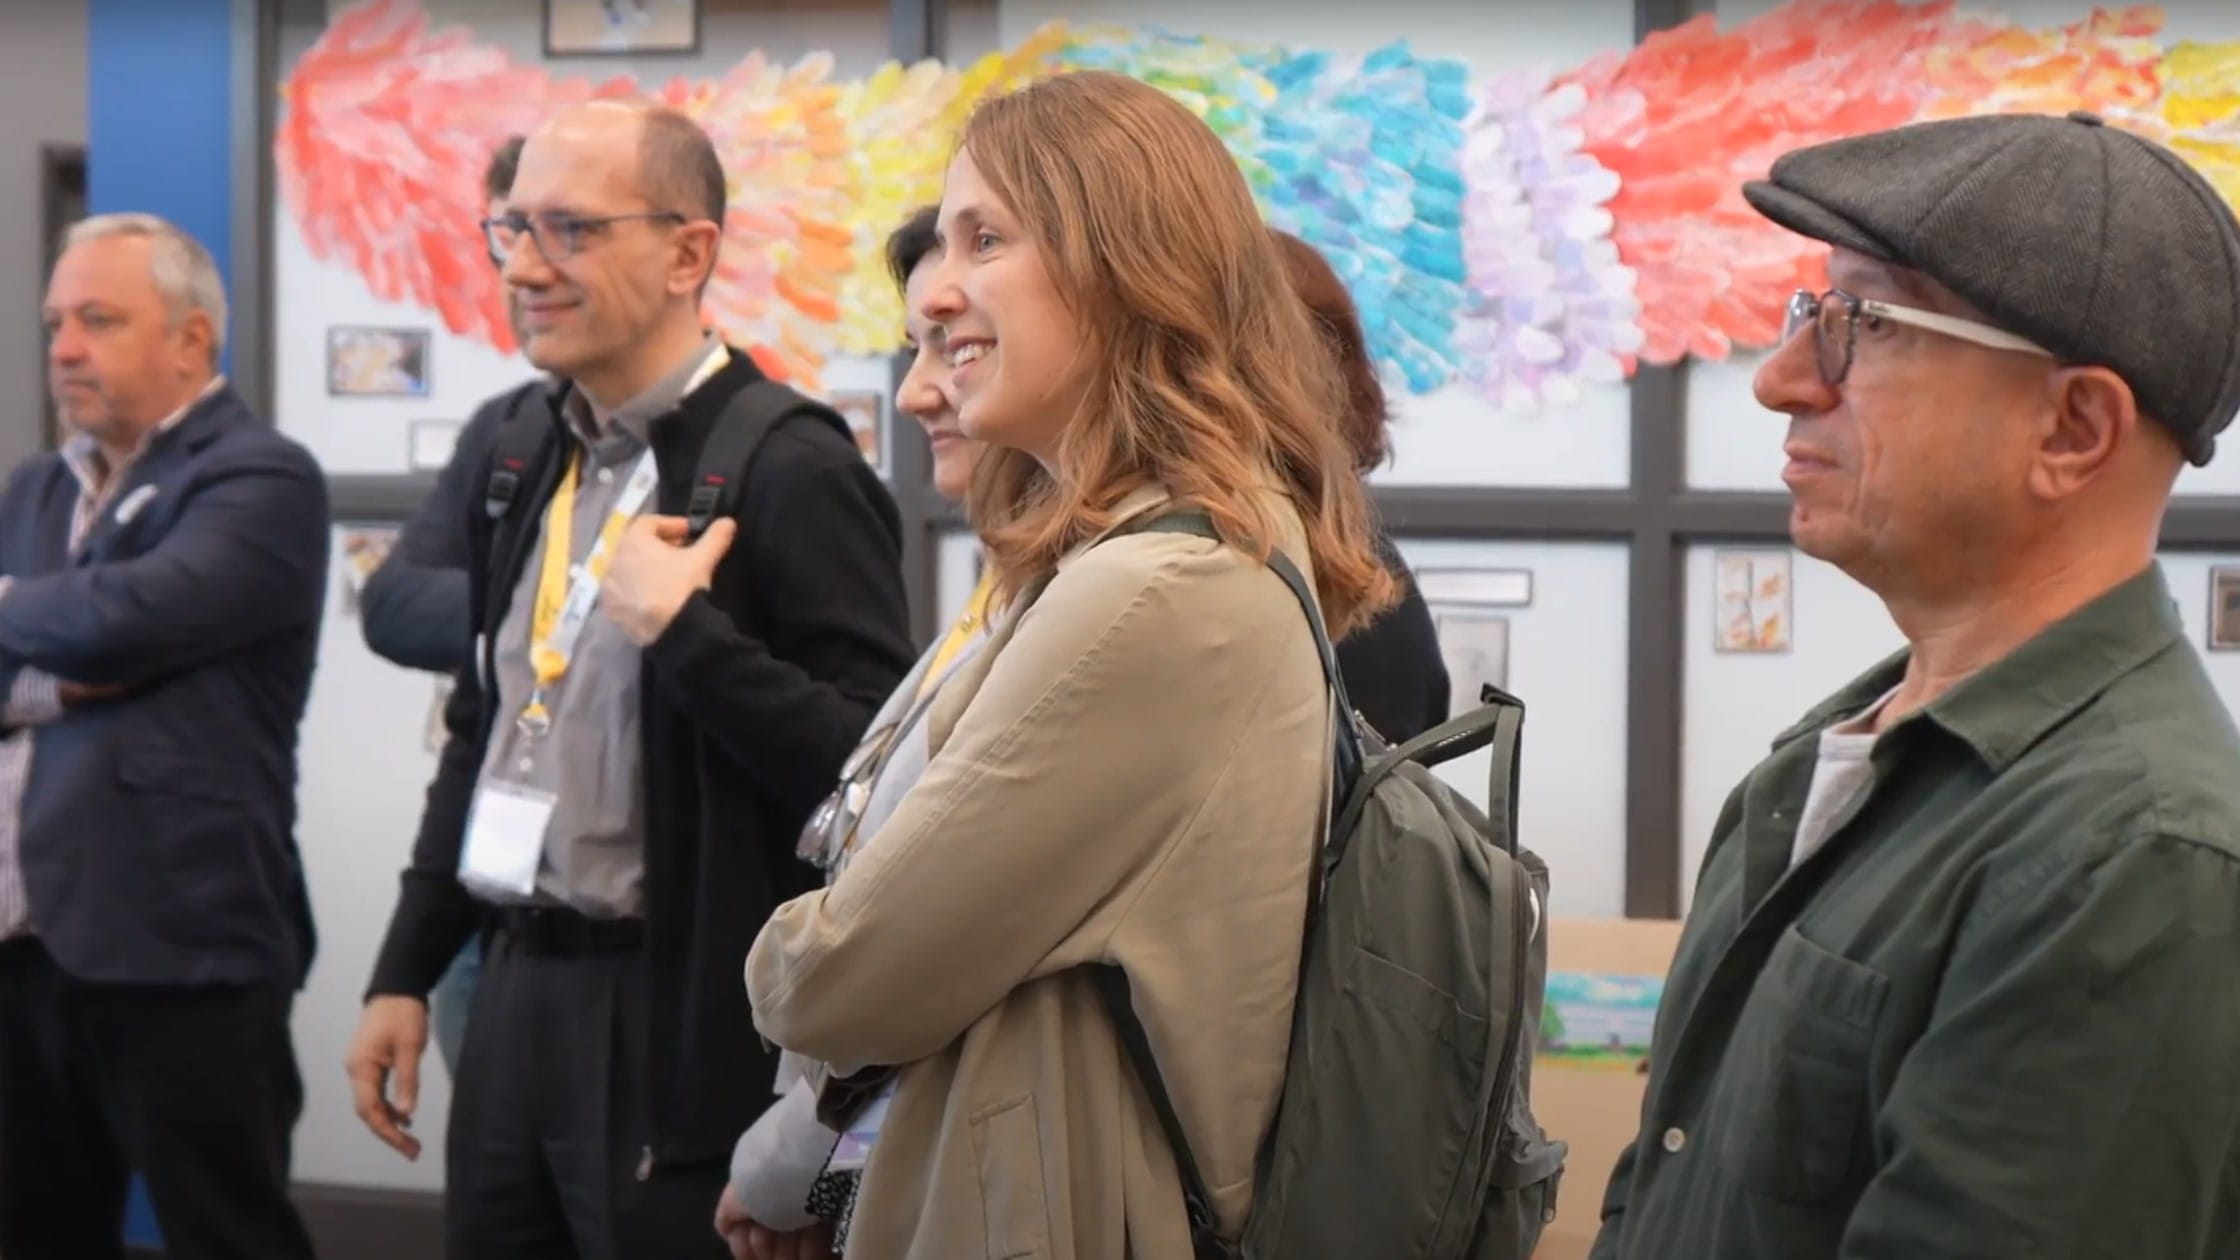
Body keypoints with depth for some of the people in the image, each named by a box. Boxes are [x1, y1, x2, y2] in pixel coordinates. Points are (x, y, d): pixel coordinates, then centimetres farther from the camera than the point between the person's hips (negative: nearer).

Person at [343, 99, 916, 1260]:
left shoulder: (789, 470, -14)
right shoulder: (525, 456, 10)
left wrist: (682, 629, -24)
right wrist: (406, 973, 17)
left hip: (683, 1031, -7)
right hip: (516, 998, 7)